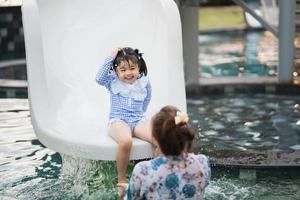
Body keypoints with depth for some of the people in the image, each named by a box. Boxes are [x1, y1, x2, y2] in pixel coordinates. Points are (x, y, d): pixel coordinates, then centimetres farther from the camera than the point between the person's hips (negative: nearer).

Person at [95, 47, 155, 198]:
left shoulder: (144, 83, 7)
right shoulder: (113, 81, 2)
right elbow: (99, 78, -17)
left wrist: (138, 114, 12)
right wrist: (110, 58, -16)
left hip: (138, 120, 3)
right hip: (118, 120, -3)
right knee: (125, 141, -38)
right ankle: (121, 181, -20)